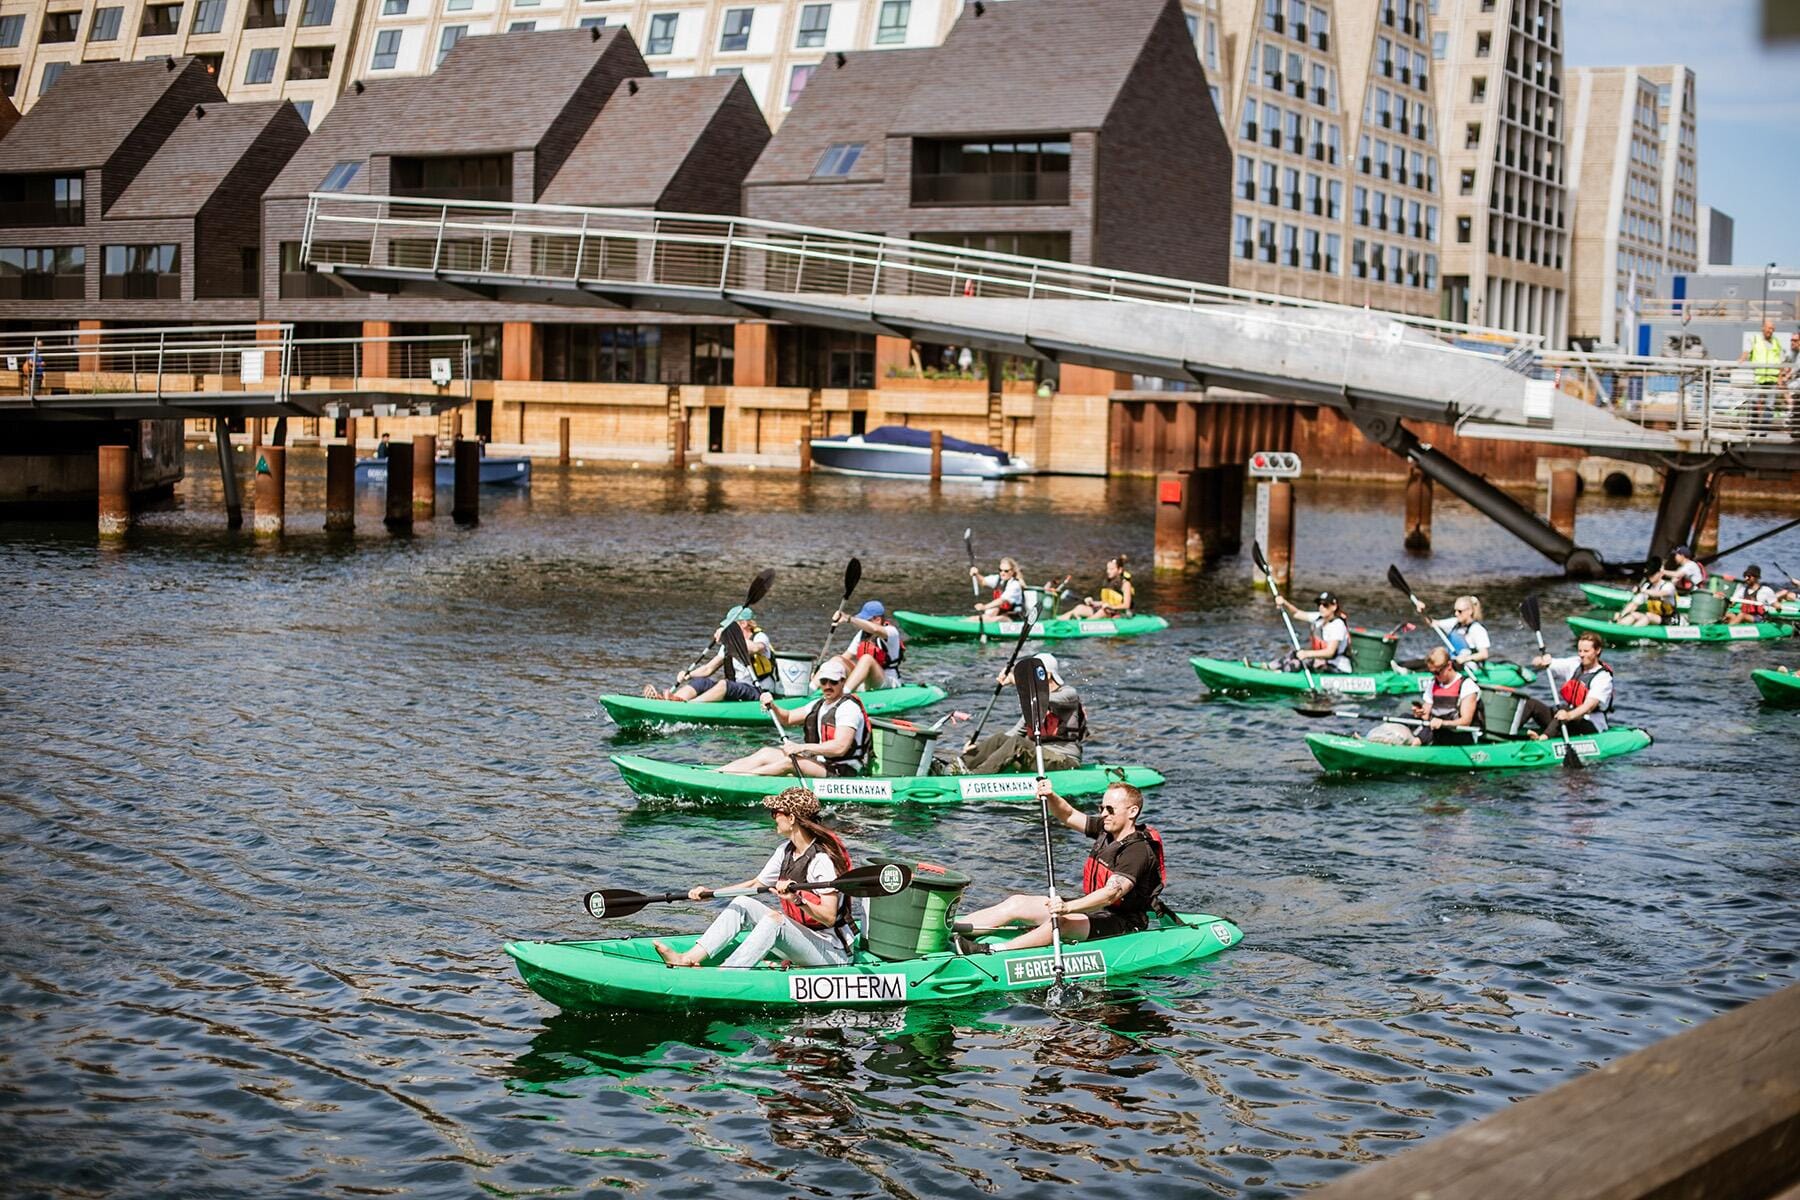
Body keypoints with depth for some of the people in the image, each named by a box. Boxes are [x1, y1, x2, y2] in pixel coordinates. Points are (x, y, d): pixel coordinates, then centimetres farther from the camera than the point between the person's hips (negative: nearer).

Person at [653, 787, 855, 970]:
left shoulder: (823, 859, -20)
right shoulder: (786, 850, 7)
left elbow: (829, 917, -25)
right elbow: (757, 883, 18)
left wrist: (798, 899, -39)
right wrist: (711, 893, 14)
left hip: (833, 951, -9)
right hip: (797, 938, 9)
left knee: (774, 919, -32)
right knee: (743, 904, 1)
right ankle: (689, 958, -13)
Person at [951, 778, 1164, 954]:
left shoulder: (1139, 850, -21)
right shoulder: (1106, 830, 7)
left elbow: (1112, 893, -34)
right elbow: (1068, 816, 16)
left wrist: (1068, 907, -45)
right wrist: (1051, 796, -7)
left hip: (1122, 924, -9)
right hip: (1093, 908, 9)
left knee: (1062, 921, -37)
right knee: (1016, 903, -3)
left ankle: (992, 952, -47)